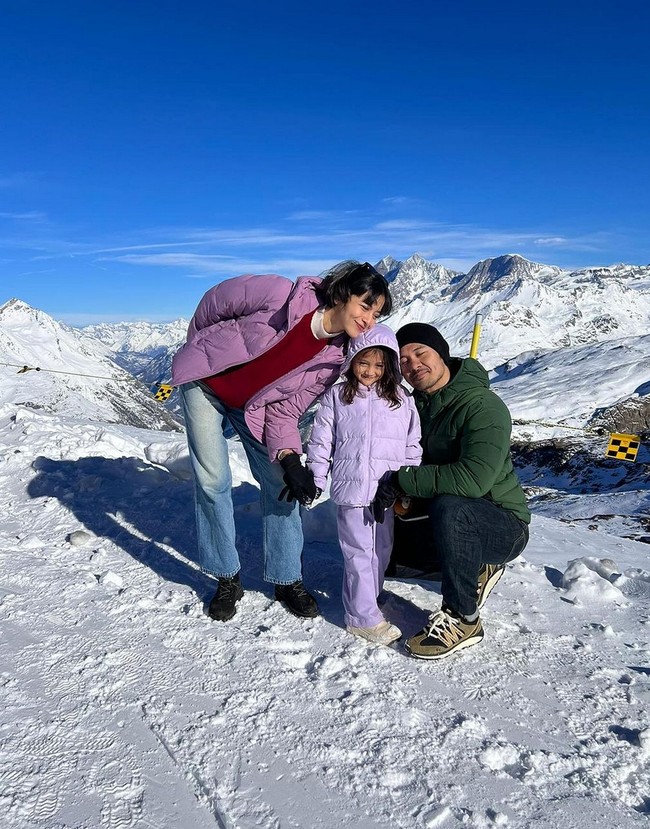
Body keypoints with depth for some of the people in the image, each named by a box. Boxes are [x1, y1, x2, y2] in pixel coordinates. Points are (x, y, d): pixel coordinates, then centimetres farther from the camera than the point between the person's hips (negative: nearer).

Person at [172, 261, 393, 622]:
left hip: (254, 404, 3)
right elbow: (215, 301, -13)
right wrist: (196, 347, 1)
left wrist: (291, 461, -28)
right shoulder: (280, 294, -31)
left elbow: (284, 410, -13)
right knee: (213, 480, -3)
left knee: (280, 483, -3)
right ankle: (228, 580, 13)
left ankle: (288, 580, 15)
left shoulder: (335, 358, -18)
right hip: (205, 380, -3)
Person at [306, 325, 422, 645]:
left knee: (382, 549, 15)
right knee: (359, 553, 1)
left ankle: (364, 599, 34)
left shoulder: (401, 399, 5)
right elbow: (321, 442, 3)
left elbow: (413, 446, 9)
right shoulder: (336, 397, 1)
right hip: (351, 490, -3)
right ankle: (363, 617, 12)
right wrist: (314, 480, -1)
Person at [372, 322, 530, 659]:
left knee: (449, 508, -37)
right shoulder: (418, 404, 2)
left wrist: (402, 481, -30)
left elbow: (473, 479, -36)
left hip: (504, 526, -8)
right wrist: (407, 496, -13)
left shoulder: (483, 406, -23)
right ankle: (476, 567, 17)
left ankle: (463, 618, -18)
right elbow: (412, 460, 9)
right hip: (452, 516, 8)